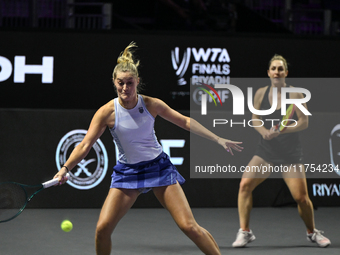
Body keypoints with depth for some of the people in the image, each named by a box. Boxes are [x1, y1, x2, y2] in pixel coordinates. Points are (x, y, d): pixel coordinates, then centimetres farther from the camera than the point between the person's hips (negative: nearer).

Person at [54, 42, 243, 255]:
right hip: (127, 172, 1)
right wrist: (65, 168, -27)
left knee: (189, 226, -10)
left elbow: (185, 121, 3)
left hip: (158, 166, 0)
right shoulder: (107, 112, -11)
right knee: (103, 228, -11)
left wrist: (218, 139, 1)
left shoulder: (151, 105, -8)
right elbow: (85, 145, -12)